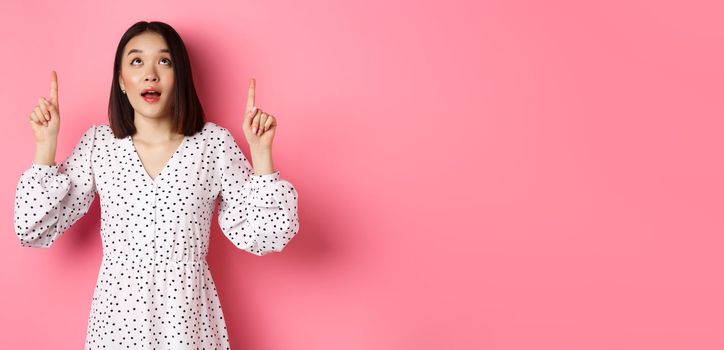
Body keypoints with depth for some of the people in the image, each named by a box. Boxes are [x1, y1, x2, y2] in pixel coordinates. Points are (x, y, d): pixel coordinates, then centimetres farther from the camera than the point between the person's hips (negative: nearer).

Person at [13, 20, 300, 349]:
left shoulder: (213, 142, -6)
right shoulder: (97, 143, -2)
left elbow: (259, 235, -9)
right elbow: (35, 231, -1)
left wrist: (260, 151, -16)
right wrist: (46, 145, -9)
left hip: (188, 316, -1)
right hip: (117, 316, 1)